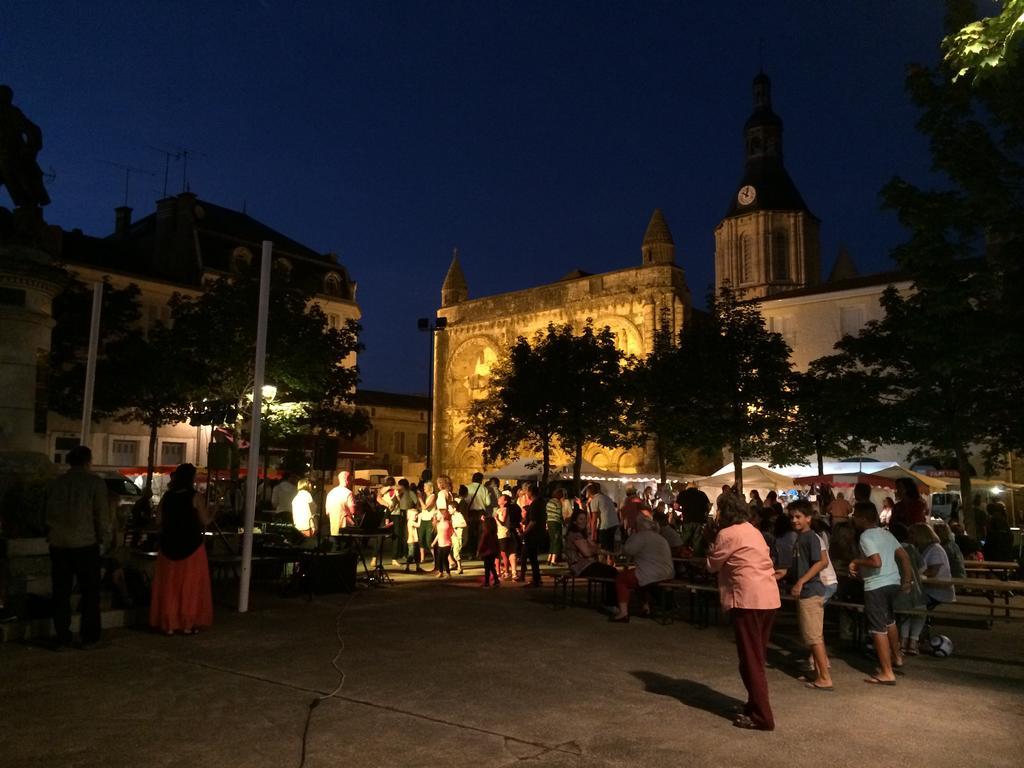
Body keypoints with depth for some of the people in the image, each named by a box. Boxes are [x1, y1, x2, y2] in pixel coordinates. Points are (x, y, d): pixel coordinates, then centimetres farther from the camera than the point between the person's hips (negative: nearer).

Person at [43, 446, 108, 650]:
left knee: (61, 593, 11)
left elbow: (45, 512, 11)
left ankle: (62, 638, 14)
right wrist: (102, 536, 5)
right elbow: (102, 513, -9)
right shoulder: (95, 482, -7)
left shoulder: (54, 483, 6)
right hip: (85, 543, -4)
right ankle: (89, 637, 9)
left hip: (58, 544, 4)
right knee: (90, 591, 8)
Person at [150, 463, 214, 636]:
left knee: (169, 585, 12)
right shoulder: (196, 497, -10)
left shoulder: (167, 496, 3)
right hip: (191, 545, -4)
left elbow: (159, 518, 5)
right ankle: (188, 624, 9)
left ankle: (168, 624, 16)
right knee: (190, 585, 6)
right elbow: (205, 521, -10)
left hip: (169, 545, 4)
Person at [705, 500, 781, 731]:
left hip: (748, 599, -8)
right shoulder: (753, 531, 17)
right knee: (758, 657, 18)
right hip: (769, 597, 8)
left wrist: (712, 549, 20)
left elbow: (712, 565, 3)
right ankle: (756, 704, 27)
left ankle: (761, 716, 0)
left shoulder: (727, 534, -7)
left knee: (750, 660, -2)